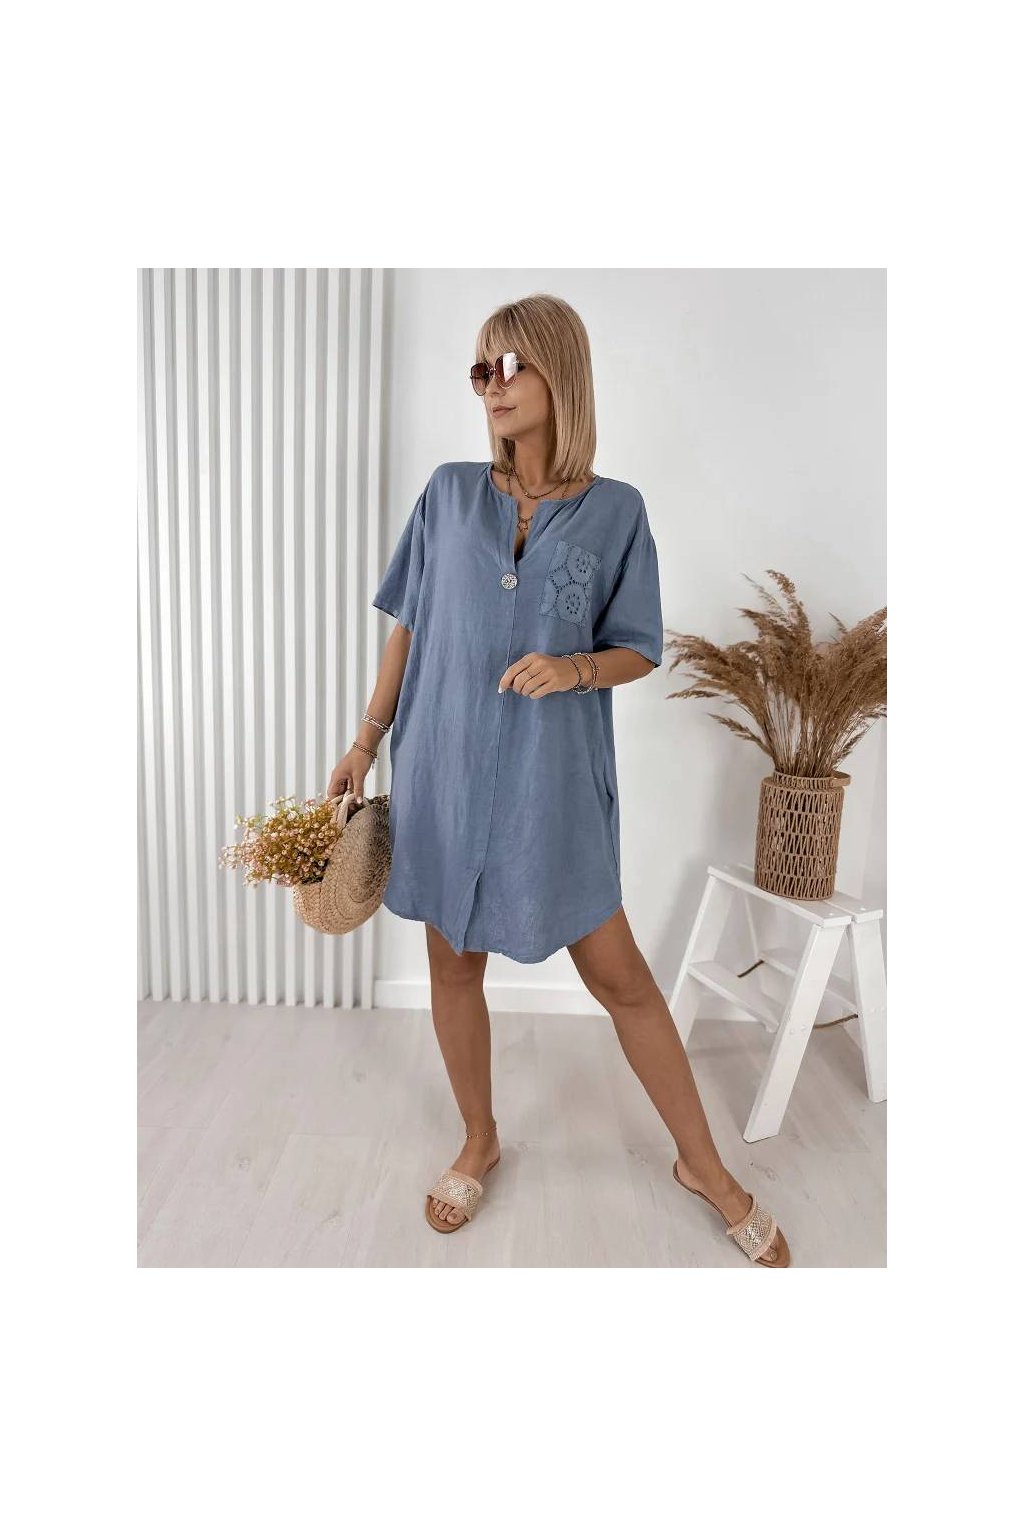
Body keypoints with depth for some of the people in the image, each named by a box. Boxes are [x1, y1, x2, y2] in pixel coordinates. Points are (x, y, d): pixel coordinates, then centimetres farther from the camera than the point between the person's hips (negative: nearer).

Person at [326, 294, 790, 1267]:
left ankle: (704, 1165, 27)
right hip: (445, 770, 3)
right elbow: (407, 628, 9)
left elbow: (639, 652, 2)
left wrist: (575, 665, -19)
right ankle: (479, 1140, 39)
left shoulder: (615, 511, -1)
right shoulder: (448, 494, 5)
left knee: (620, 977, 5)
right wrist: (366, 741, 7)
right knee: (454, 967, 13)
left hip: (554, 780, -2)